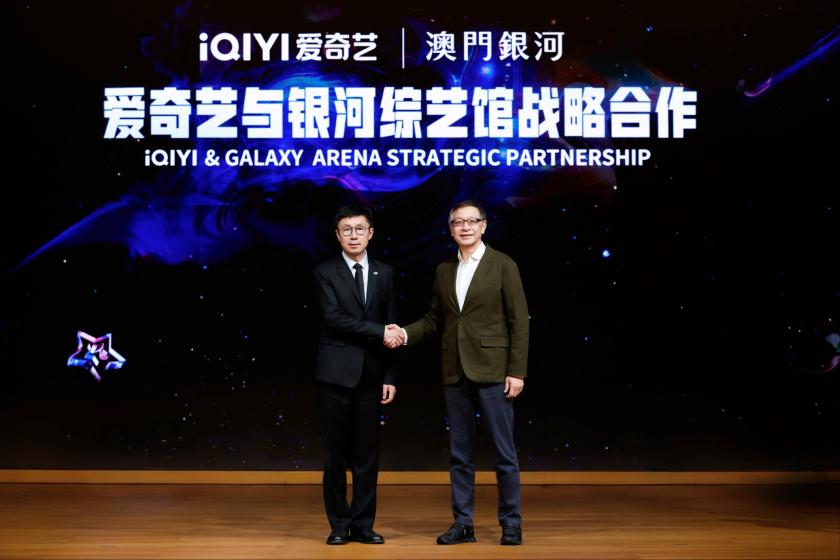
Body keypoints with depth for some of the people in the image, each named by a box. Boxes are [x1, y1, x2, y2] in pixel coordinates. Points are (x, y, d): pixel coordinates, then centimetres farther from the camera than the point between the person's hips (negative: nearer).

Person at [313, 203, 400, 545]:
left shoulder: (385, 274, 9)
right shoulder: (325, 273, 0)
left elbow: (391, 329, 8)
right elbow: (334, 318, -13)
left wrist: (390, 376, 3)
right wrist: (378, 332, -16)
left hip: (371, 374, 3)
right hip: (336, 373, -3)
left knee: (367, 452, 5)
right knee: (336, 452, 3)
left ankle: (363, 524, 14)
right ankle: (339, 525, 13)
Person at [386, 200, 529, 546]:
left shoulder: (503, 265, -2)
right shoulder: (444, 270, 12)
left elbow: (519, 320, -5)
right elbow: (434, 319, 14)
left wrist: (517, 371, -11)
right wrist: (405, 334, -5)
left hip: (492, 370, -5)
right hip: (455, 372, 5)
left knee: (503, 451, 1)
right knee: (459, 451, 8)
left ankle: (511, 523, 11)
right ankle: (462, 523, 16)